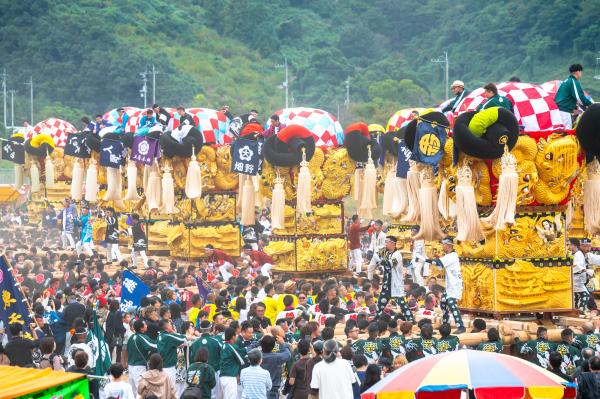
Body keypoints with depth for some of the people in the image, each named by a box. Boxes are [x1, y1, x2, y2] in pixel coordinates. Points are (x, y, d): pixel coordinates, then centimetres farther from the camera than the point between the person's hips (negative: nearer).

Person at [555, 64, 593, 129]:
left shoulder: (565, 81, 20)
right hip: (564, 111, -9)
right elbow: (580, 98, -13)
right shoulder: (574, 82, -8)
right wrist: (591, 104, -1)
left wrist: (574, 107, 28)